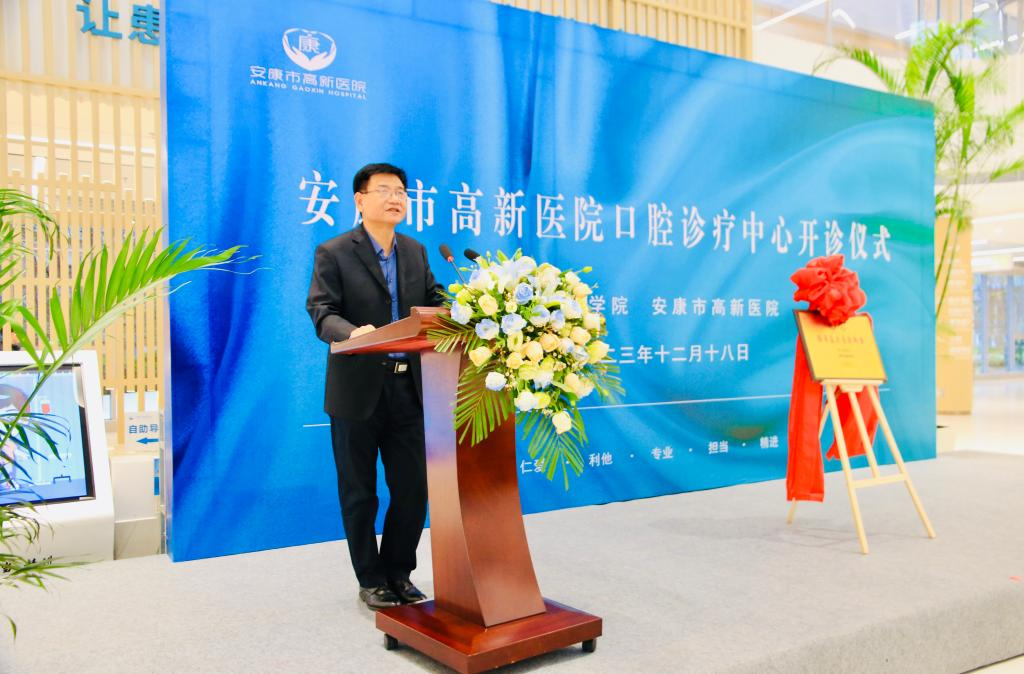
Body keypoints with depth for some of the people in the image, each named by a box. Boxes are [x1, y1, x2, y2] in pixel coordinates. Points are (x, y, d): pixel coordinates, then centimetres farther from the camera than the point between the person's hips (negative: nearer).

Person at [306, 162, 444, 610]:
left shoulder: (415, 252, 11)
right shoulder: (333, 253, -5)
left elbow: (434, 302, 10)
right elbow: (321, 312, -15)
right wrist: (354, 333, -35)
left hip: (408, 387, 4)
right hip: (357, 389, -4)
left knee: (413, 487, 8)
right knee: (359, 491, 8)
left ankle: (398, 572, 27)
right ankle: (371, 579, 25)